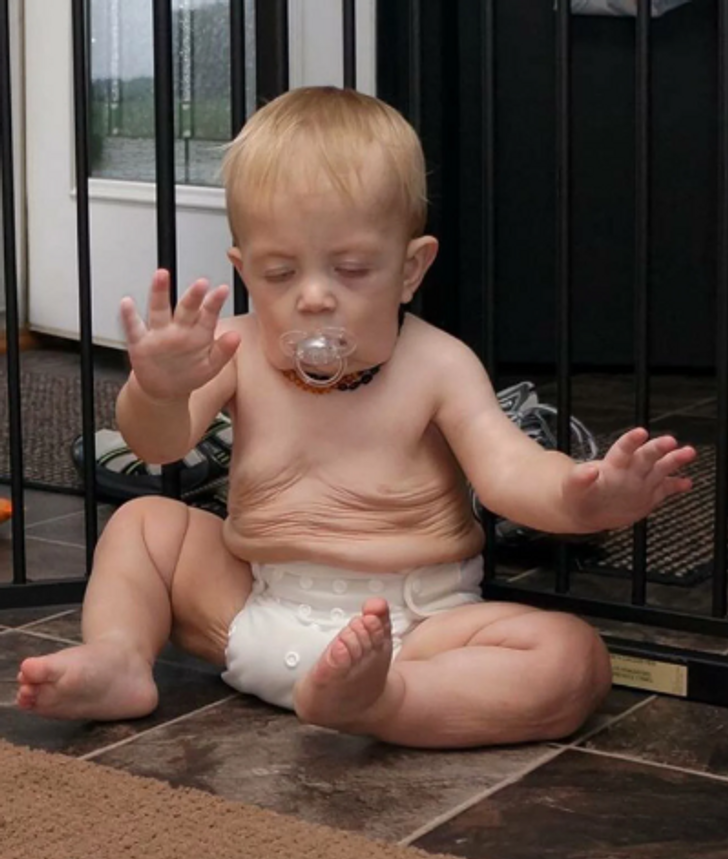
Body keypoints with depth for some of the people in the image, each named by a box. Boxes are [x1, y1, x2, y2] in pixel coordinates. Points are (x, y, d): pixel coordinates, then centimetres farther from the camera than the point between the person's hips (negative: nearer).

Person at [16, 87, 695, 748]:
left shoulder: (435, 367, -8)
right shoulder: (238, 352, 0)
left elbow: (506, 470, -18)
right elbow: (159, 444, -13)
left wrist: (576, 496, -42)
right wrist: (158, 391, -38)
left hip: (408, 626, -3)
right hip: (251, 610, 4)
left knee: (573, 661, -26)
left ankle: (377, 697, -43)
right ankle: (117, 659, -13)